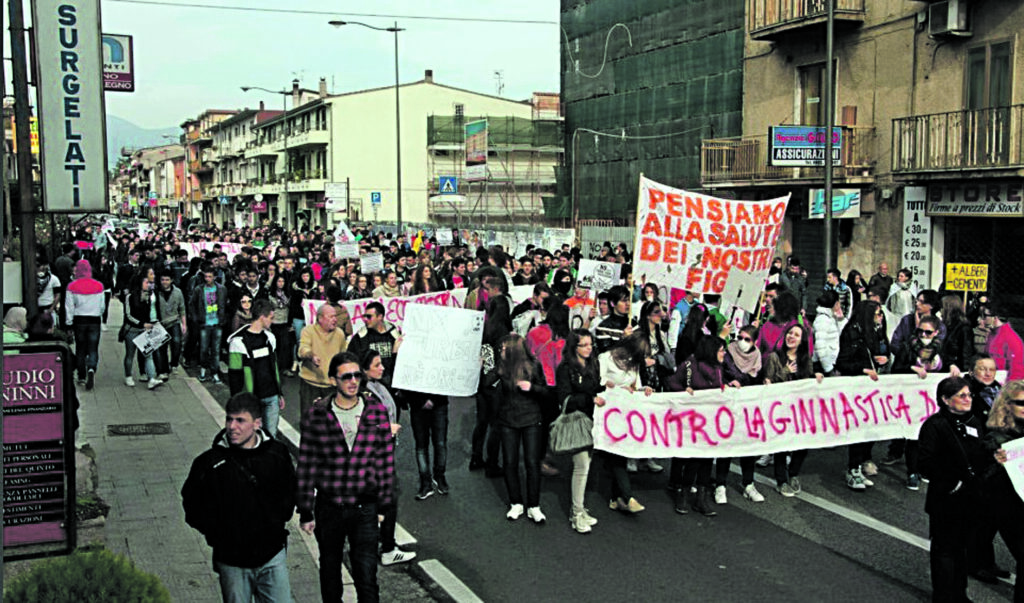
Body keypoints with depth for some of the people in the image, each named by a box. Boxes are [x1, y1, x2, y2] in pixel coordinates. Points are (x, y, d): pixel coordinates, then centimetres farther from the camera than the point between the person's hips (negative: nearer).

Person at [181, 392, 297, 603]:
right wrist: (215, 532, -5)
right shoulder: (209, 462, -9)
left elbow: (289, 492, 14)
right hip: (232, 561, -1)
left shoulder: (277, 454, -3)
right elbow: (192, 503, 3)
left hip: (272, 555, 1)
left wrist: (277, 521, 3)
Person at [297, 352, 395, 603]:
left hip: (365, 508, 0)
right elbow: (306, 464, -2)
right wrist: (305, 511, -1)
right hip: (328, 508, 1)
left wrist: (382, 505, 5)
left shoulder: (377, 411, -3)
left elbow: (386, 460, 3)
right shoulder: (316, 415, -7)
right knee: (330, 568, 19)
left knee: (366, 575, -4)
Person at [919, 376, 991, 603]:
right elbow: (926, 465, -19)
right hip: (945, 501, -7)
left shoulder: (975, 423, 8)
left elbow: (984, 457, 15)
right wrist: (952, 483, -18)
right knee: (945, 548, 3)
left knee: (961, 546, 18)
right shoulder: (935, 425, -14)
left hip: (970, 498, 7)